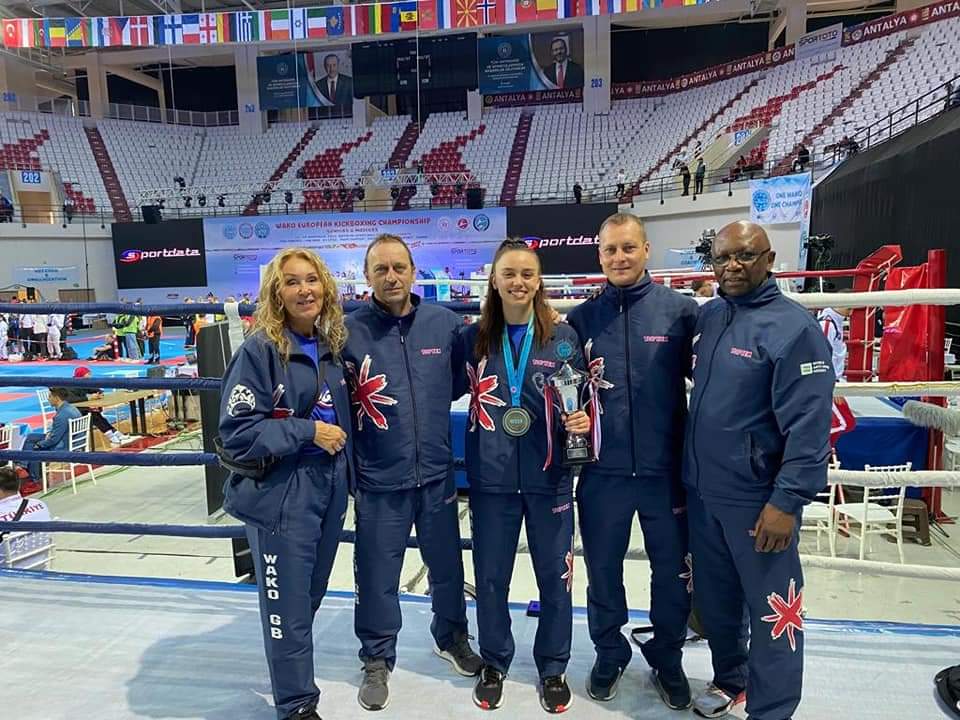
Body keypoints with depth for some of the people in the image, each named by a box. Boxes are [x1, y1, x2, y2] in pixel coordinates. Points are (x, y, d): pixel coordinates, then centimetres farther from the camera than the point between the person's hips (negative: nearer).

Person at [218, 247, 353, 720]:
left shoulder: (329, 347, 5)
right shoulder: (260, 350, -15)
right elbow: (237, 431, -18)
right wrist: (307, 431, -19)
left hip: (328, 489, 7)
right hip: (280, 496, -7)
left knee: (312, 596, 22)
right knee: (287, 604, 6)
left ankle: (292, 669, 46)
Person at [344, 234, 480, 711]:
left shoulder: (445, 323, -2)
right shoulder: (348, 331, -8)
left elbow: (460, 380, 10)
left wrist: (433, 404, 1)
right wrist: (358, 404, -13)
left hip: (437, 474, 3)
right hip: (379, 480, -2)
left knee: (447, 564, 20)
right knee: (377, 575, 11)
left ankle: (451, 637, 46)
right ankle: (377, 659, 34)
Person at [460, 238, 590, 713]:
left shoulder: (563, 337, -2)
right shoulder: (474, 338, 1)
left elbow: (583, 401, 3)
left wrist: (583, 420, -15)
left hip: (550, 476, -1)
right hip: (491, 477, 1)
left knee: (555, 575, 10)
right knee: (490, 576, 13)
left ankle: (552, 669, 33)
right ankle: (493, 664, 35)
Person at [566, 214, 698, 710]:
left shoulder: (680, 311, -4)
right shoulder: (582, 318, 2)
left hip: (667, 468, -1)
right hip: (603, 470, 1)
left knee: (673, 571, 15)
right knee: (602, 569, 15)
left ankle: (667, 659, 40)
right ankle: (609, 654, 40)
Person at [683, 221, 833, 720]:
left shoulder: (794, 328, -15)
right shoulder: (706, 317, 5)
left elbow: (808, 426, -18)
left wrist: (787, 501, -20)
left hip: (757, 497, -7)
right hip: (701, 490, 7)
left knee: (770, 608, 8)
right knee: (714, 596, 21)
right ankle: (729, 677, 43)